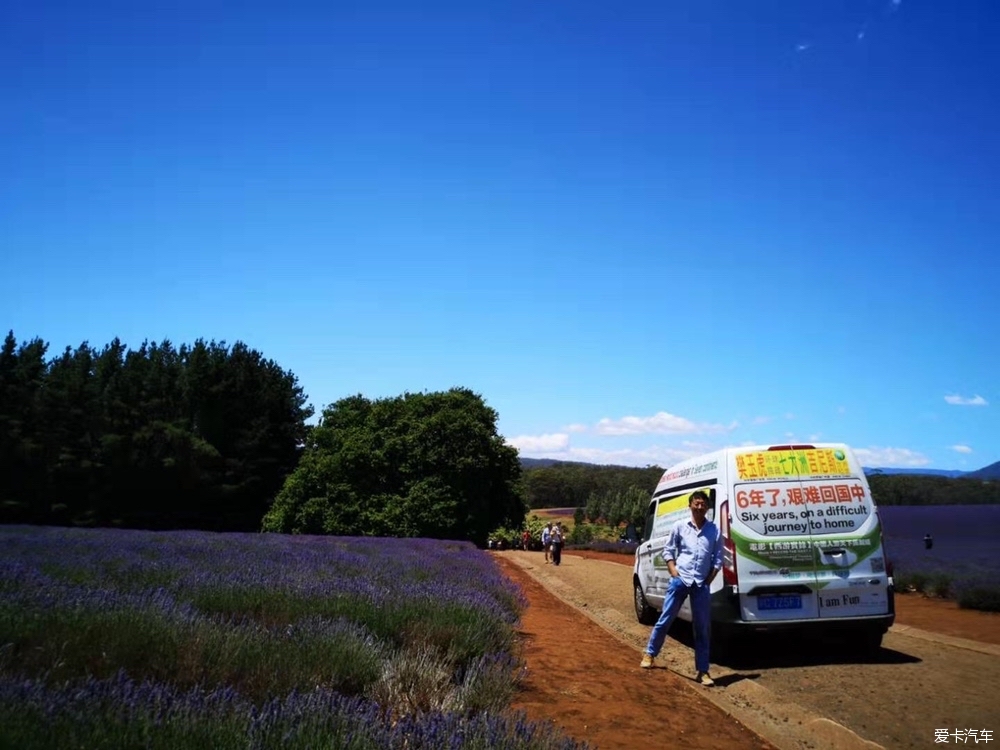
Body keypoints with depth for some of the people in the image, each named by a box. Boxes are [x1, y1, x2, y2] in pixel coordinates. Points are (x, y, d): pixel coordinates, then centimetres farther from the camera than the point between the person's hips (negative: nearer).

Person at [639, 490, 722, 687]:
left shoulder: (714, 530, 3)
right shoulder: (680, 526, 1)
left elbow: (718, 558, 7)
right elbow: (668, 550, 7)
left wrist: (709, 579, 0)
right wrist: (673, 571, -5)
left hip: (702, 584, 1)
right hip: (680, 580, -1)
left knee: (703, 628, 5)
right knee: (665, 619, 4)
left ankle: (703, 671, 13)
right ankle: (649, 654, 23)